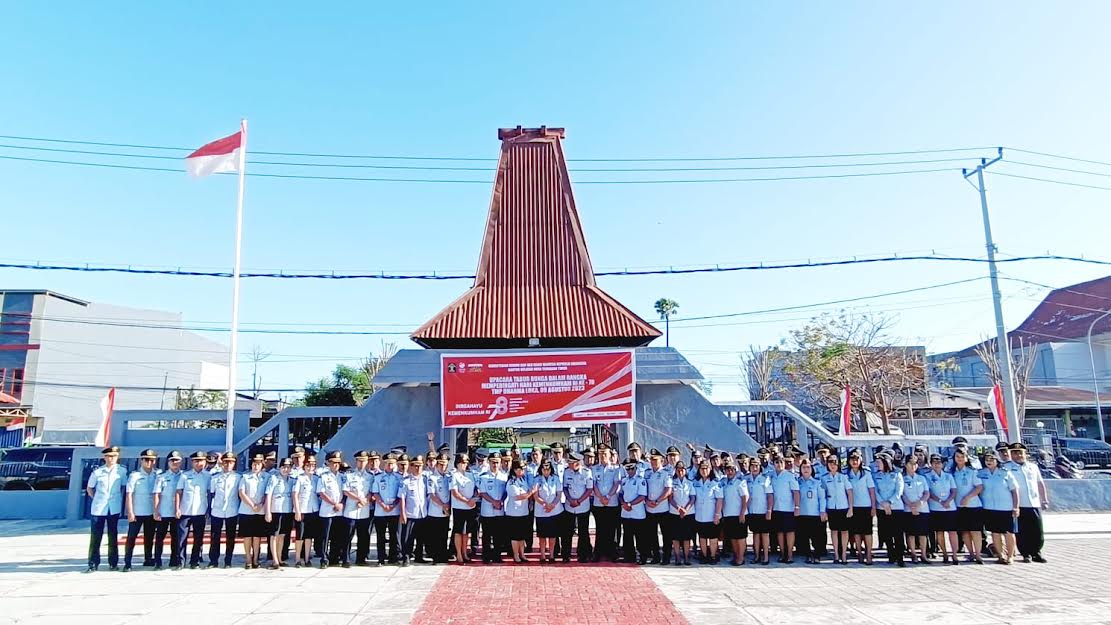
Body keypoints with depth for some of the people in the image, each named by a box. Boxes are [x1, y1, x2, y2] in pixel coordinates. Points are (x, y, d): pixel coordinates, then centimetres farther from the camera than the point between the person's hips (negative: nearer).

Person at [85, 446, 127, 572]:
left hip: (114, 508, 0)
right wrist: (96, 499, 5)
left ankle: (113, 563, 14)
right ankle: (93, 563, 8)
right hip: (98, 508, 0)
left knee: (113, 536, 7)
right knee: (95, 536, 1)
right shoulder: (97, 472, -1)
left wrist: (120, 499, 4)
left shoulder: (122, 471, -1)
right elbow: (89, 488, 11)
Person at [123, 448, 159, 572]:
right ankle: (127, 563, 4)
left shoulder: (157, 476, 4)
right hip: (136, 513, -3)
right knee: (131, 538, -1)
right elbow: (129, 494, -7)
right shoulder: (135, 475, -5)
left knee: (149, 537, 12)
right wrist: (130, 512, -13)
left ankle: (148, 559, 24)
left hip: (151, 512, 3)